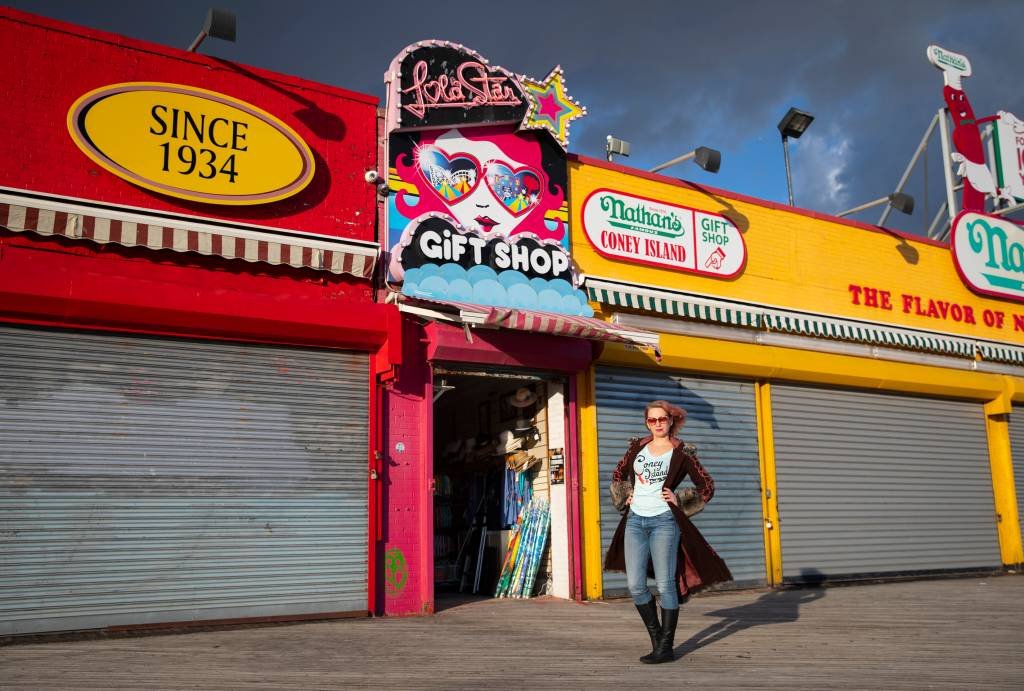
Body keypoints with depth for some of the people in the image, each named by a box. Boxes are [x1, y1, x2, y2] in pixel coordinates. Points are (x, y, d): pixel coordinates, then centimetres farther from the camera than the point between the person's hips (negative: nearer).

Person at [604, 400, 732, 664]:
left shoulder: (682, 452, -1)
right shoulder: (637, 447, 10)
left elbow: (707, 487, 3)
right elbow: (618, 475, 25)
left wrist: (679, 502, -3)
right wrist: (624, 498, 11)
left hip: (663, 521, -4)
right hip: (635, 521, 4)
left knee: (665, 585, -2)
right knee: (636, 586, 2)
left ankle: (666, 648, 7)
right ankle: (656, 639, 19)